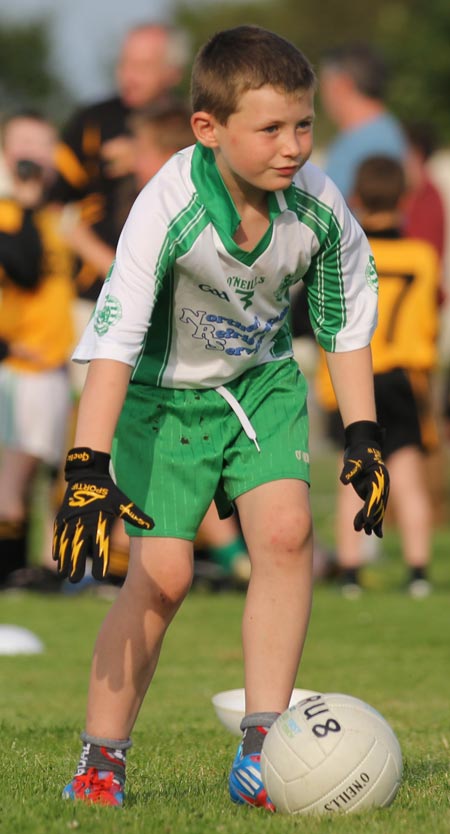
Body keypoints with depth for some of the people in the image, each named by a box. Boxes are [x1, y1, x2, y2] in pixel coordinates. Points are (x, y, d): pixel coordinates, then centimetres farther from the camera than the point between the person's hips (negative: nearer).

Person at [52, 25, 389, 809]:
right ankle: (101, 759, 4)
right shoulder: (170, 209, -31)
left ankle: (261, 750, -11)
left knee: (285, 530, -18)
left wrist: (363, 440, 0)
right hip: (163, 392, -3)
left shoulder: (318, 205, -19)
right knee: (163, 572, -12)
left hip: (261, 383, 3)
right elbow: (114, 339, -35)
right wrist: (87, 469, -41)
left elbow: (346, 324, -1)